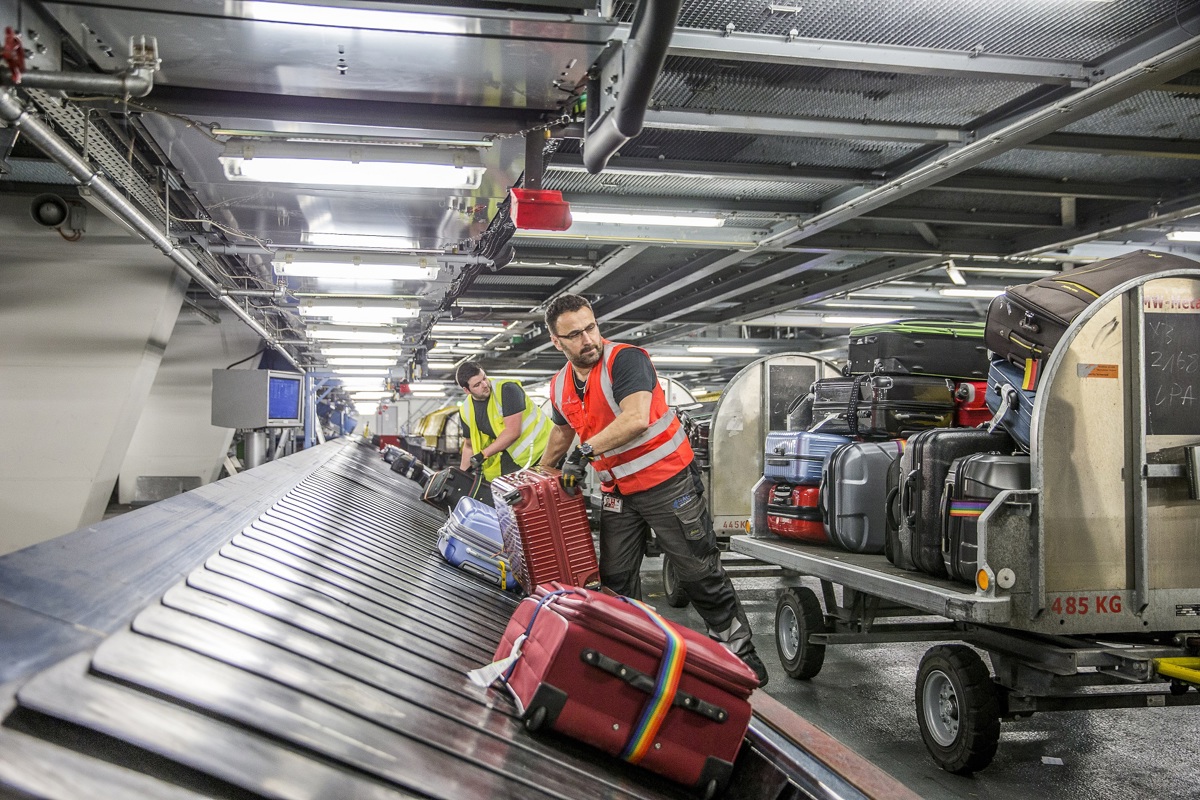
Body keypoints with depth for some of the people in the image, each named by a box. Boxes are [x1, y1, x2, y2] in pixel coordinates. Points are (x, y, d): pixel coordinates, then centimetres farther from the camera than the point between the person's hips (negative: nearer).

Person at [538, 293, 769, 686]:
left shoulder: (626, 359, -18)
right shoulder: (560, 387, 6)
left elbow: (636, 419, -32)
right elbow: (561, 434, 26)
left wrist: (584, 451, -27)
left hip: (668, 481, -7)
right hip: (617, 492, 7)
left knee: (700, 574, -2)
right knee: (615, 581, 11)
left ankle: (739, 651, 11)